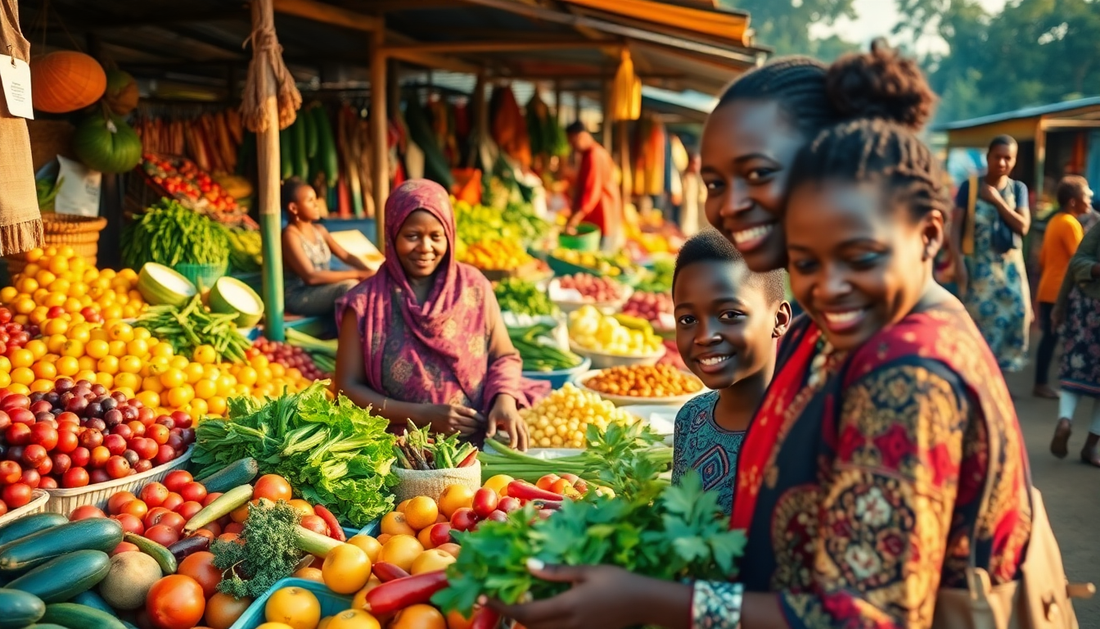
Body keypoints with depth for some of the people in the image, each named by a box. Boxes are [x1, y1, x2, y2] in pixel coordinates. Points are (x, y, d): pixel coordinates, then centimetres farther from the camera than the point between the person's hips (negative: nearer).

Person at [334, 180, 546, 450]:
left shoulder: (473, 287, 5)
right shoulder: (365, 303, -1)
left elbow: (504, 357, 12)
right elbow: (348, 387, -1)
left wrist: (505, 399, -10)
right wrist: (424, 415, -11)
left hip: (477, 445, 2)